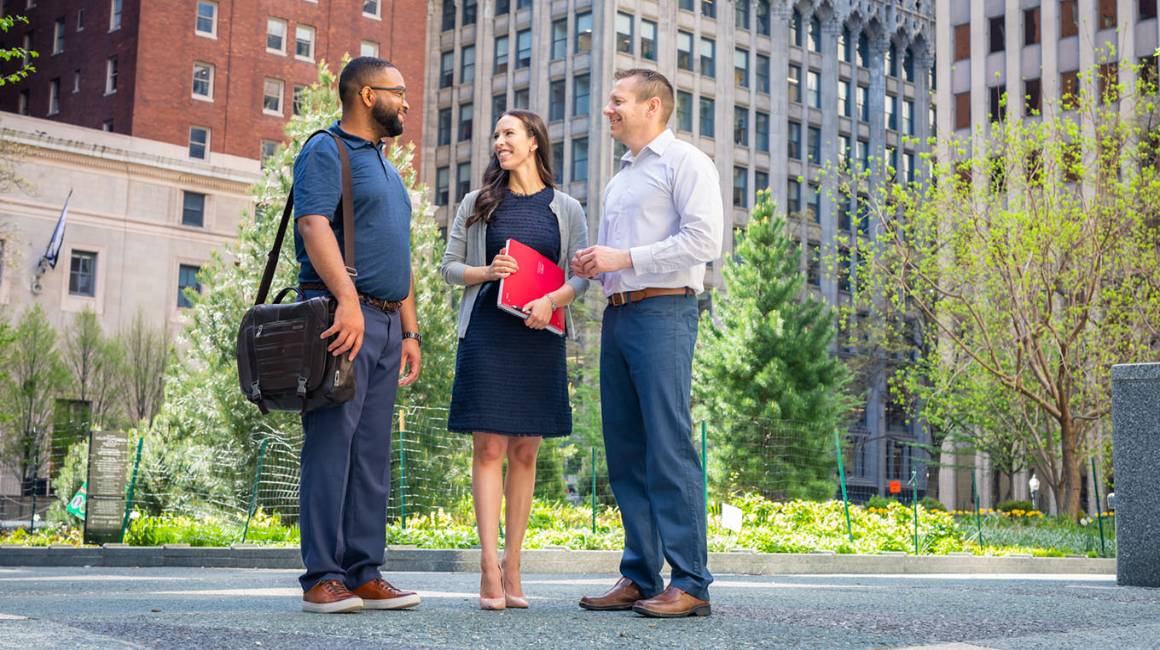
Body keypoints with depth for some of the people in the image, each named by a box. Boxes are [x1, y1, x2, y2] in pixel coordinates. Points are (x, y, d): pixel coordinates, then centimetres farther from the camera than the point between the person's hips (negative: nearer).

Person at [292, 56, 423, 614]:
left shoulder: (387, 169, 26)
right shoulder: (325, 152, -1)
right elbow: (315, 226, -17)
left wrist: (410, 331, 20)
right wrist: (348, 299, -29)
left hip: (386, 322, 9)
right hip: (342, 316, -8)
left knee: (372, 453, 6)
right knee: (331, 444, -9)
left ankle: (365, 574, 8)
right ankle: (323, 578, -8)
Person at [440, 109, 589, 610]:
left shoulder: (566, 209, 10)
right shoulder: (478, 203, 11)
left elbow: (582, 274, 5)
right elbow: (450, 266, 11)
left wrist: (551, 300, -14)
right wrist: (487, 272, -9)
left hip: (540, 338, 1)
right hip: (486, 333, -1)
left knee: (524, 452, 3)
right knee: (489, 449, -7)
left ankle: (512, 566, 9)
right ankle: (490, 569, -9)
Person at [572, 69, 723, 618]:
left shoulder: (684, 163, 0)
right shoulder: (619, 180, 26)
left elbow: (704, 240, -12)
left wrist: (625, 258, -12)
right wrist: (592, 264, 10)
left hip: (663, 311, -8)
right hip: (617, 316, 9)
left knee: (669, 447, -12)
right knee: (625, 449, 5)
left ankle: (690, 583, -10)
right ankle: (639, 578, 10)